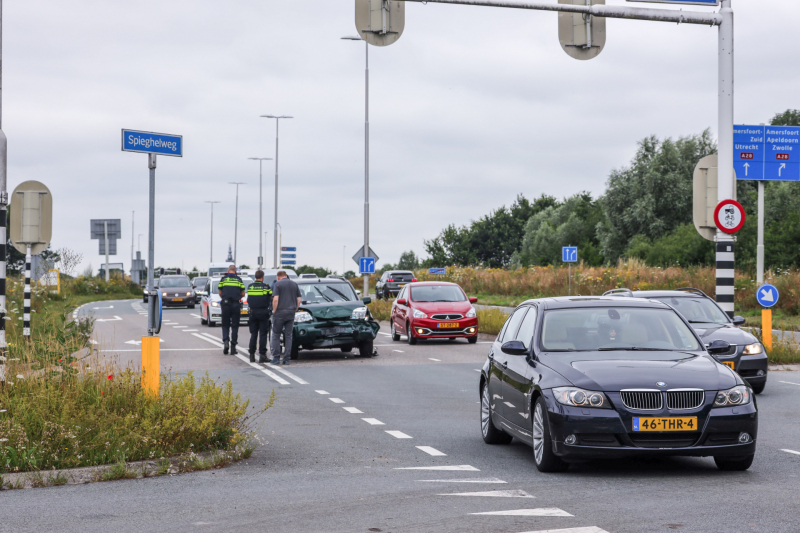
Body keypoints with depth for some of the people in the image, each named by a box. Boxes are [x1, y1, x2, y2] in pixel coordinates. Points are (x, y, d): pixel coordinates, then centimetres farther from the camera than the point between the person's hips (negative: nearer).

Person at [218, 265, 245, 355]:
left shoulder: (223, 279, 4)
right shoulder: (239, 280, 4)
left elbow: (220, 293, 8)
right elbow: (243, 294, 6)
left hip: (225, 304, 0)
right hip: (236, 305, 0)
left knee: (225, 325, 9)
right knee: (235, 326, 6)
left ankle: (225, 341, -15)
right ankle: (233, 347, 4)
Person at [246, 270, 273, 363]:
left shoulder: (250, 287, 3)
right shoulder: (266, 287, -8)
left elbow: (248, 300, 8)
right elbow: (270, 298, 0)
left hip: (253, 312, 4)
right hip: (263, 312, -3)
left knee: (253, 334, 9)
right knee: (263, 334, -1)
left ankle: (252, 355, 7)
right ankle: (262, 355, -5)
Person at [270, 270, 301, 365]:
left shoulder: (278, 284, -3)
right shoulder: (294, 284, 11)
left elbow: (275, 299, -13)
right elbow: (298, 300, 9)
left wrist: (274, 310, -2)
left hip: (280, 312, -4)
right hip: (291, 313, 4)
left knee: (276, 335, 5)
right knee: (288, 336, 7)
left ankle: (276, 357, 0)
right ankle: (286, 359, 4)